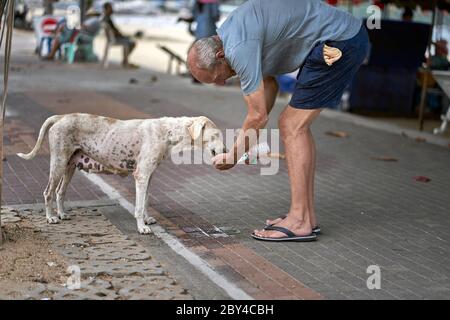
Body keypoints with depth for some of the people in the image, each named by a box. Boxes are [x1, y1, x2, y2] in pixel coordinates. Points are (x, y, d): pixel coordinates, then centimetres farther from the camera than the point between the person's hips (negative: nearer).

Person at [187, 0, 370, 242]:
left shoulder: (239, 48, -20)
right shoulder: (228, 34, 11)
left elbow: (258, 116, -15)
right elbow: (269, 84, 22)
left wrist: (233, 156, 1)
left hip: (338, 43, -10)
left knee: (292, 126, -9)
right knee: (296, 126, 12)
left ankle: (300, 221, -7)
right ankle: (307, 217, 16)